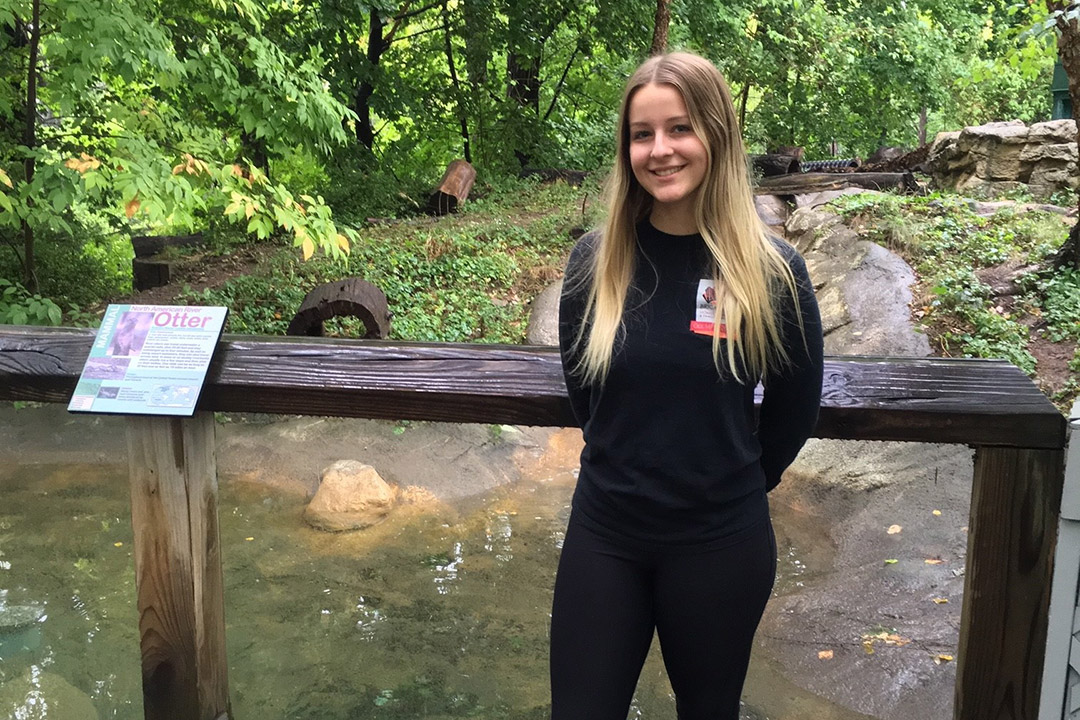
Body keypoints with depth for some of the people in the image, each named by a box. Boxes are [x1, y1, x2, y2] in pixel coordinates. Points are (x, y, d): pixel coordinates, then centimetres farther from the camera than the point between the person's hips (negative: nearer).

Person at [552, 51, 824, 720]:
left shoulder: (772, 270, -11)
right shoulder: (596, 260, -5)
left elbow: (795, 408, 1)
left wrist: (731, 482, 10)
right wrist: (630, 469, 11)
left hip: (720, 545, -1)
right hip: (604, 535, 2)